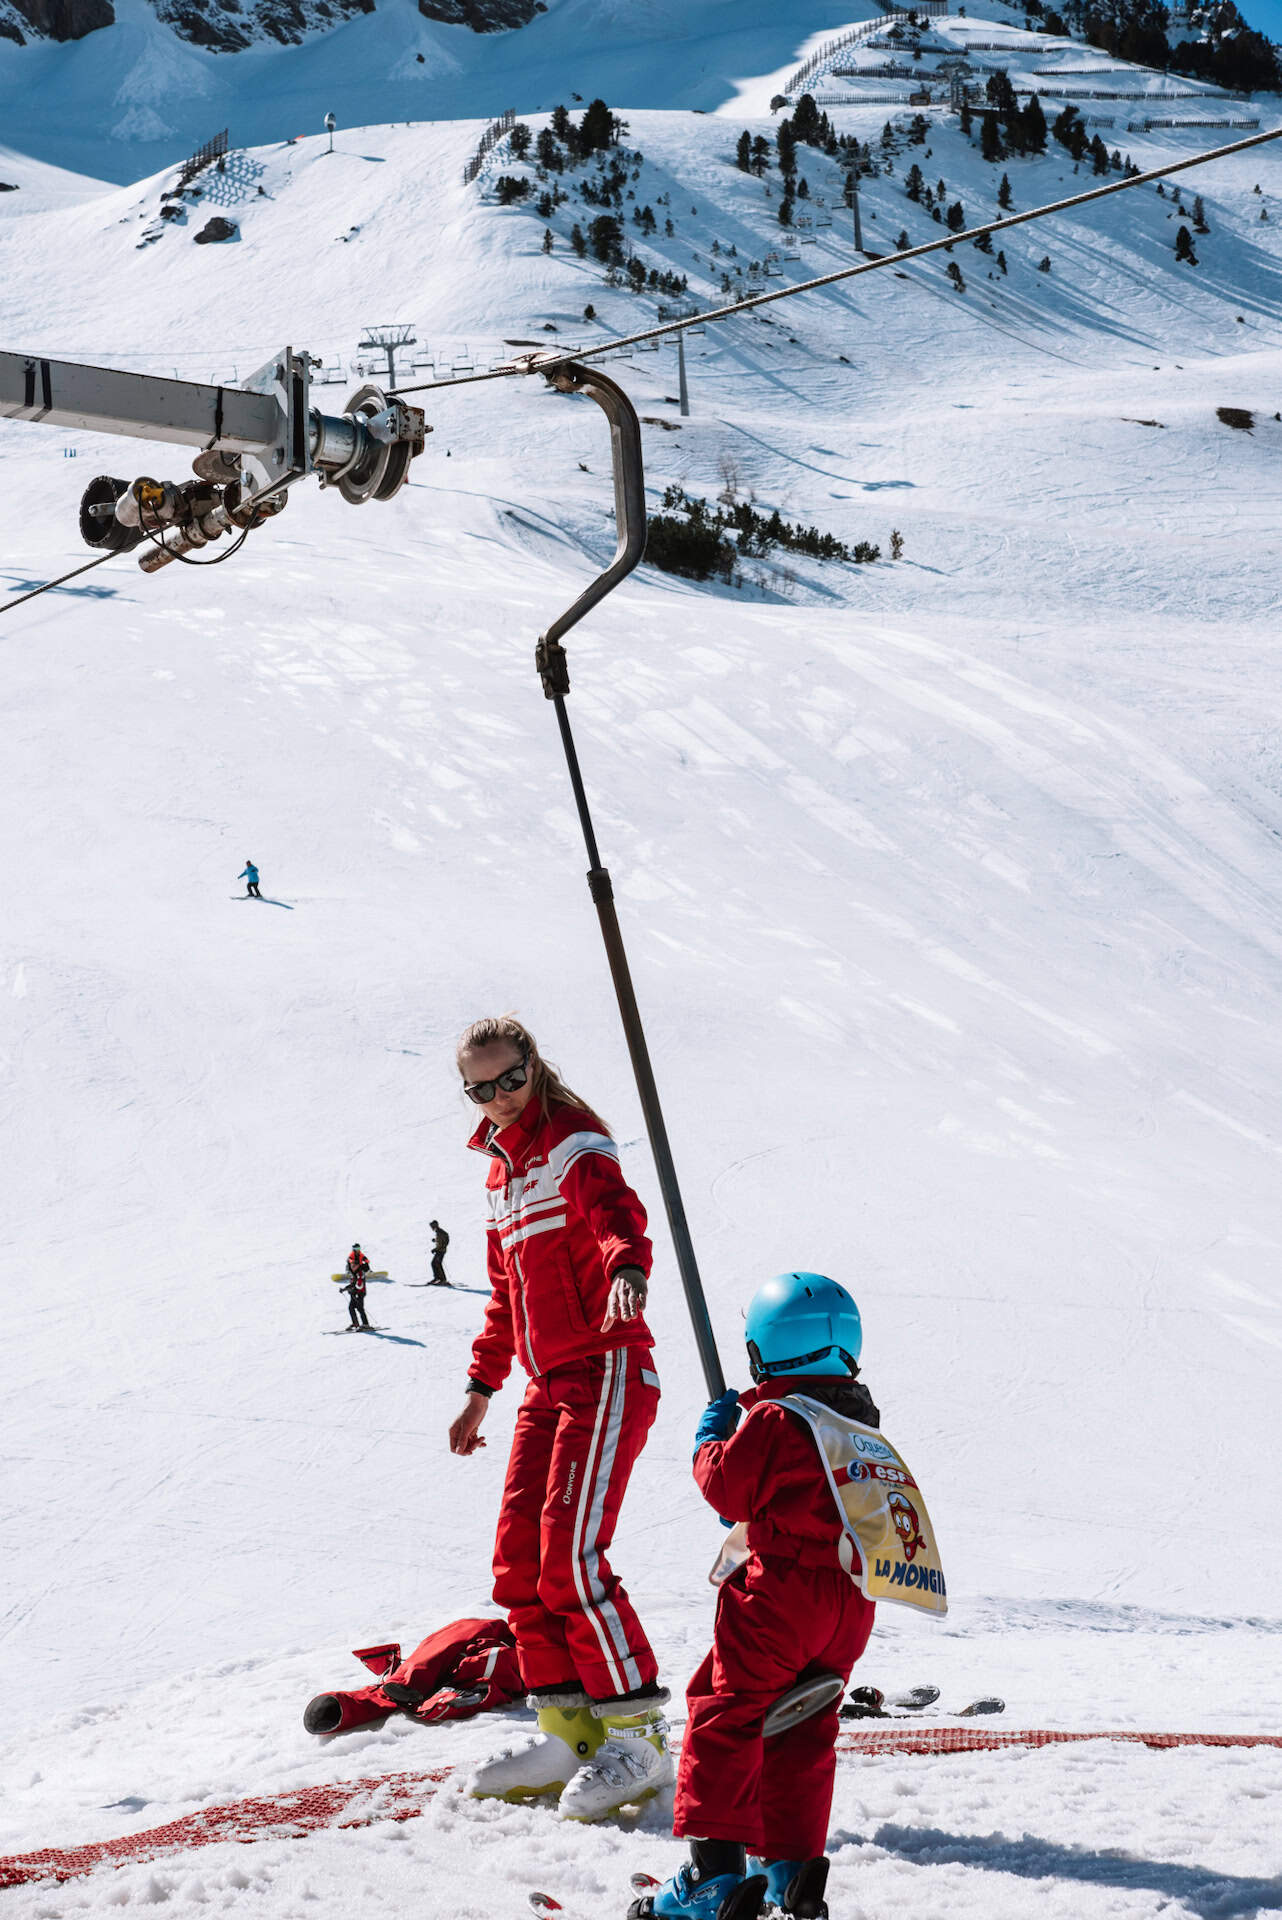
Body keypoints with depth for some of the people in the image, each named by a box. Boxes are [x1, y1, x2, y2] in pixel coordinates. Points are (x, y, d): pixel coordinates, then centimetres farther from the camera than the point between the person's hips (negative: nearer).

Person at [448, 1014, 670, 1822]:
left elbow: (618, 1214, -28)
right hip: (549, 1385, 9)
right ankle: (570, 1732, 12)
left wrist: (627, 1267, -50)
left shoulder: (573, 1143, -7)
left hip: (606, 1372, -9)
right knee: (520, 1561, 5)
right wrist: (482, 1389, 27)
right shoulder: (503, 1168, 20)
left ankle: (639, 1734, -10)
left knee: (570, 1558, -17)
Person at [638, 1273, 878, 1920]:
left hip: (783, 1592, -8)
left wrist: (712, 1433, 5)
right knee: (803, 1732, 15)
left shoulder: (774, 1420, -11)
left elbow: (727, 1486, -12)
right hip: (851, 1600, 8)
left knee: (725, 1715, -4)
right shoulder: (859, 1418, 14)